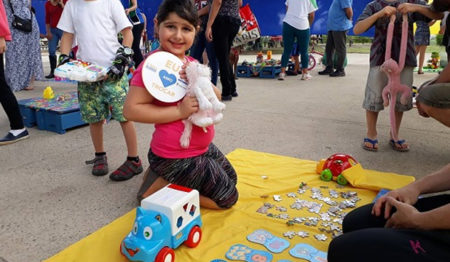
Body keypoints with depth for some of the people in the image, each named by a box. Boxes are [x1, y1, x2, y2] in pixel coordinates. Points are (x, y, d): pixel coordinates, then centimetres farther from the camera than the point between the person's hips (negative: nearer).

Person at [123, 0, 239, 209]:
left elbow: (217, 97, 5)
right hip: (176, 158, -8)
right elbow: (131, 109, -24)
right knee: (227, 197, 3)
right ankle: (160, 187, 6)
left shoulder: (190, 63, 5)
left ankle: (163, 176, 22)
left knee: (231, 178, 27)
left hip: (203, 147, 9)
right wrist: (179, 111, -28)